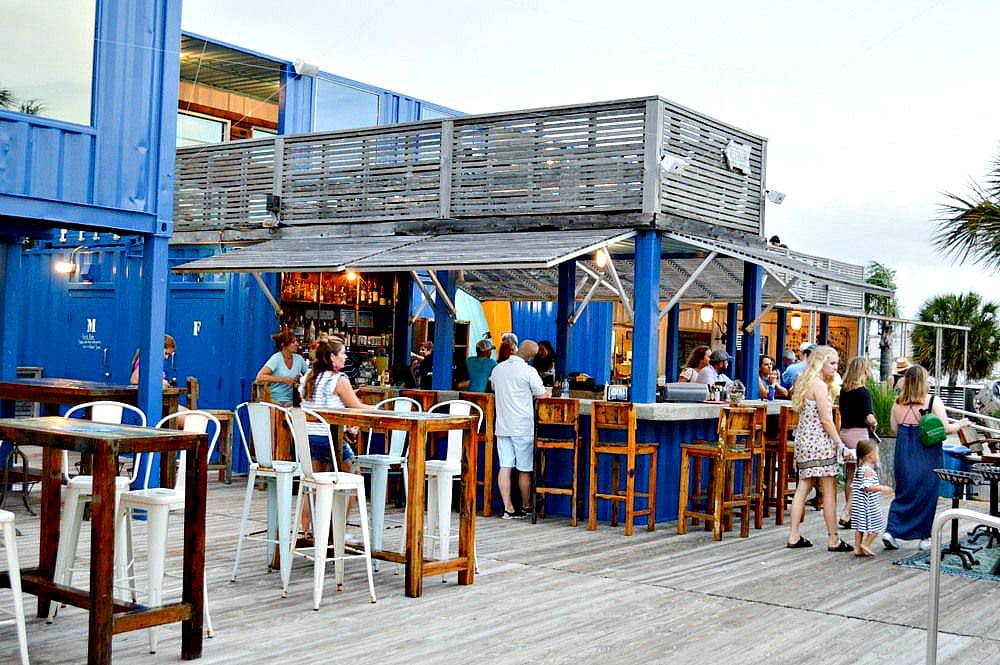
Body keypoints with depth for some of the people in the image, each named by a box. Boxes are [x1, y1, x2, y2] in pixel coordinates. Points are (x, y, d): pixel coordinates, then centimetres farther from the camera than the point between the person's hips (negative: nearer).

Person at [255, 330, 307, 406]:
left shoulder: (299, 359, 6)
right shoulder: (276, 359, -8)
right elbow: (259, 378, -19)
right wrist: (283, 379, -22)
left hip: (292, 402, 4)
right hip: (276, 401, -4)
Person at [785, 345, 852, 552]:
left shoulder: (805, 383, 14)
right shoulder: (820, 385, -13)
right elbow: (826, 420, -15)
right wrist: (840, 443, -11)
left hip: (803, 438, 9)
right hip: (819, 441, -9)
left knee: (803, 487, 8)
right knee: (829, 490, -2)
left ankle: (794, 536, 8)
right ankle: (833, 539, 2)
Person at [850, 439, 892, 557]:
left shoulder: (858, 469, 11)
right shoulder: (868, 470, -17)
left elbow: (853, 485, 18)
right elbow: (867, 487, -25)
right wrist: (881, 488, -25)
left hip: (859, 505, 9)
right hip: (869, 506, -9)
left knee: (860, 527, 11)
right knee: (876, 527, 2)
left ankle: (858, 548, 13)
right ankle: (865, 544, 2)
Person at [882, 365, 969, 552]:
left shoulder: (897, 403, 0)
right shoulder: (933, 402, -12)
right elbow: (946, 429, -11)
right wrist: (961, 424, 7)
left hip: (904, 455, 4)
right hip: (927, 457, -3)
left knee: (903, 494, 13)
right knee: (926, 495, 8)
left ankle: (890, 530, -1)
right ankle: (925, 538, 15)